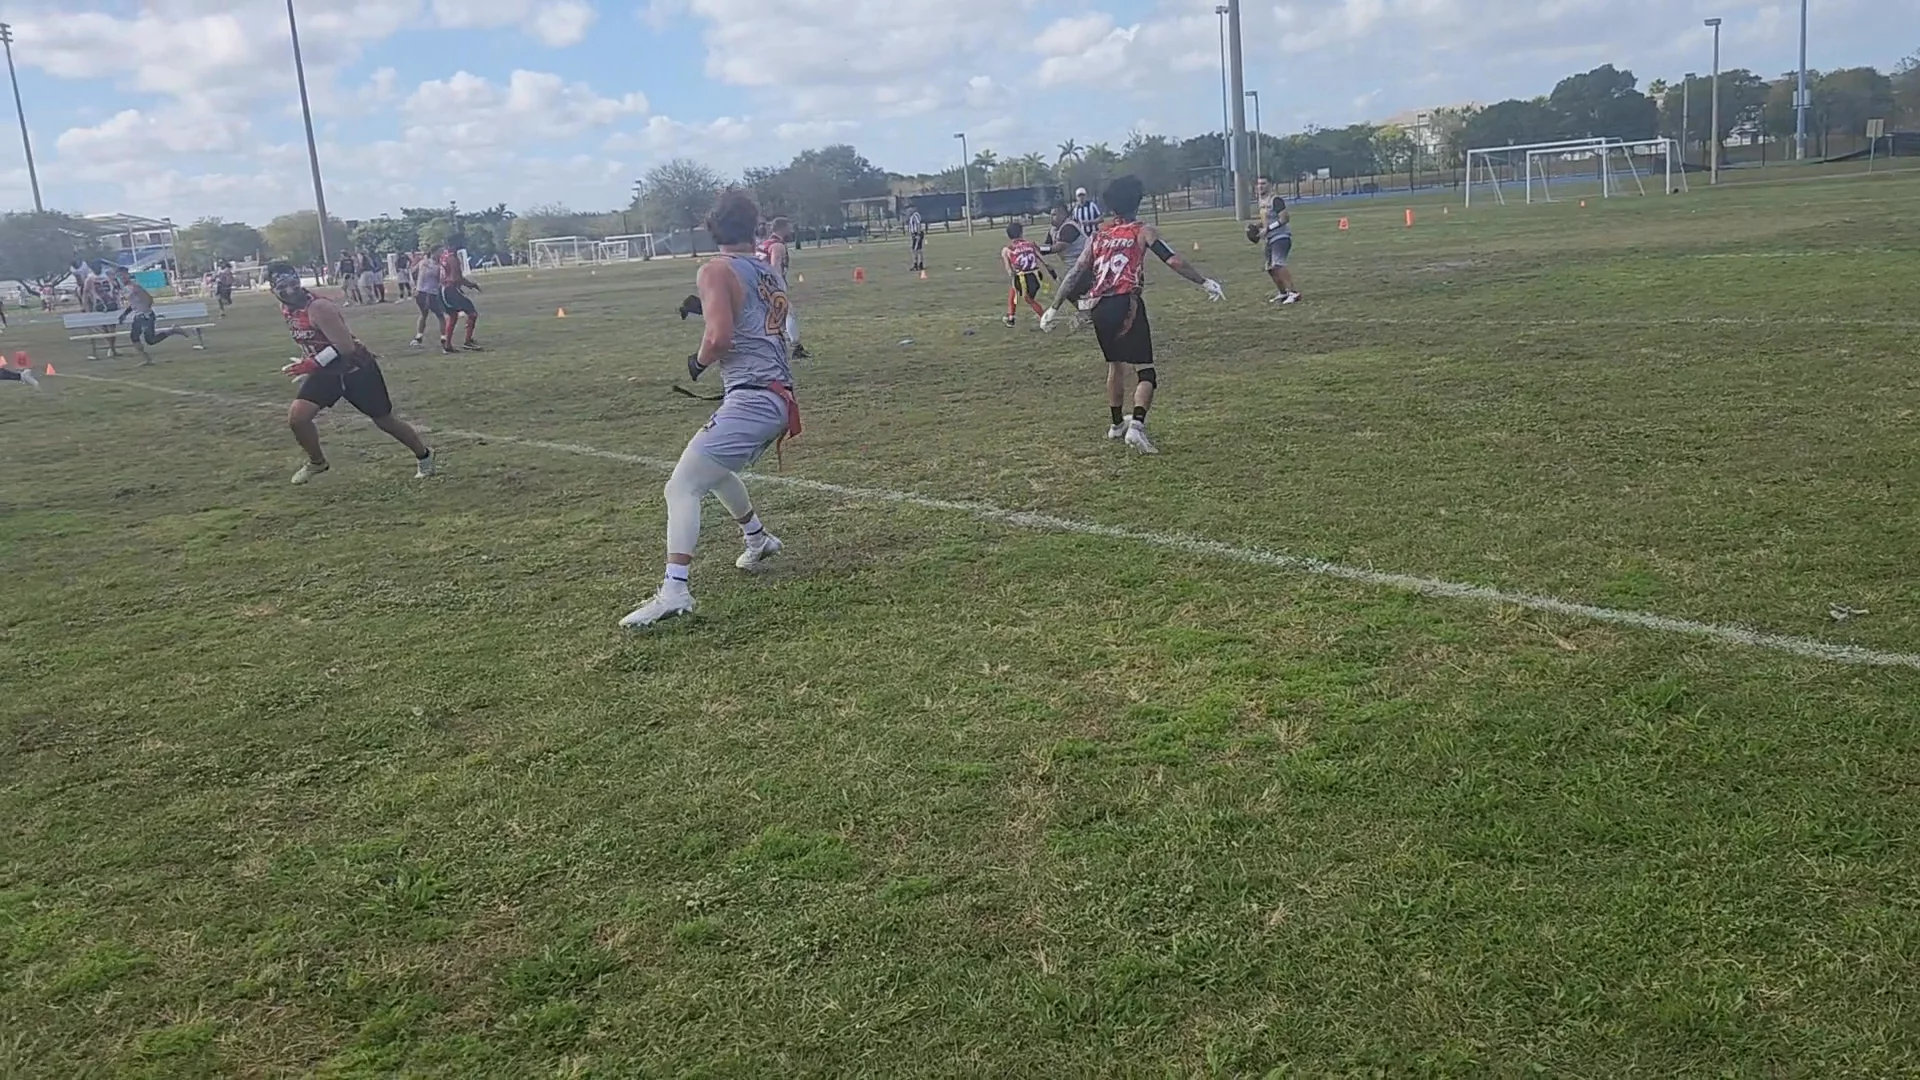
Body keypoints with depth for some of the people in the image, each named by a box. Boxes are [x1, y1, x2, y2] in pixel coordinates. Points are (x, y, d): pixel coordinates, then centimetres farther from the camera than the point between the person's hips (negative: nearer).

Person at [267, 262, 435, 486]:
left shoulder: (318, 307, -27)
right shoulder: (287, 309, 0)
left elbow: (345, 346, -30)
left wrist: (312, 364, -32)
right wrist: (310, 366, 12)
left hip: (356, 368, -7)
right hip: (326, 370, 7)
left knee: (384, 420, 7)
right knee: (296, 417, -9)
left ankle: (424, 456, 29)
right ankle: (317, 462, 15)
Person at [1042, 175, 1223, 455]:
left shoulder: (1098, 237, 16)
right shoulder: (1143, 231, 4)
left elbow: (1075, 274, 14)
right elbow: (1172, 261, -6)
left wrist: (1054, 308, 18)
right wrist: (1205, 282, -1)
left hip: (1100, 308, 5)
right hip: (1127, 305, -5)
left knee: (1115, 365, 25)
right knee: (1145, 371, -2)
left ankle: (1117, 424, 38)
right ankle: (1137, 425, -24)